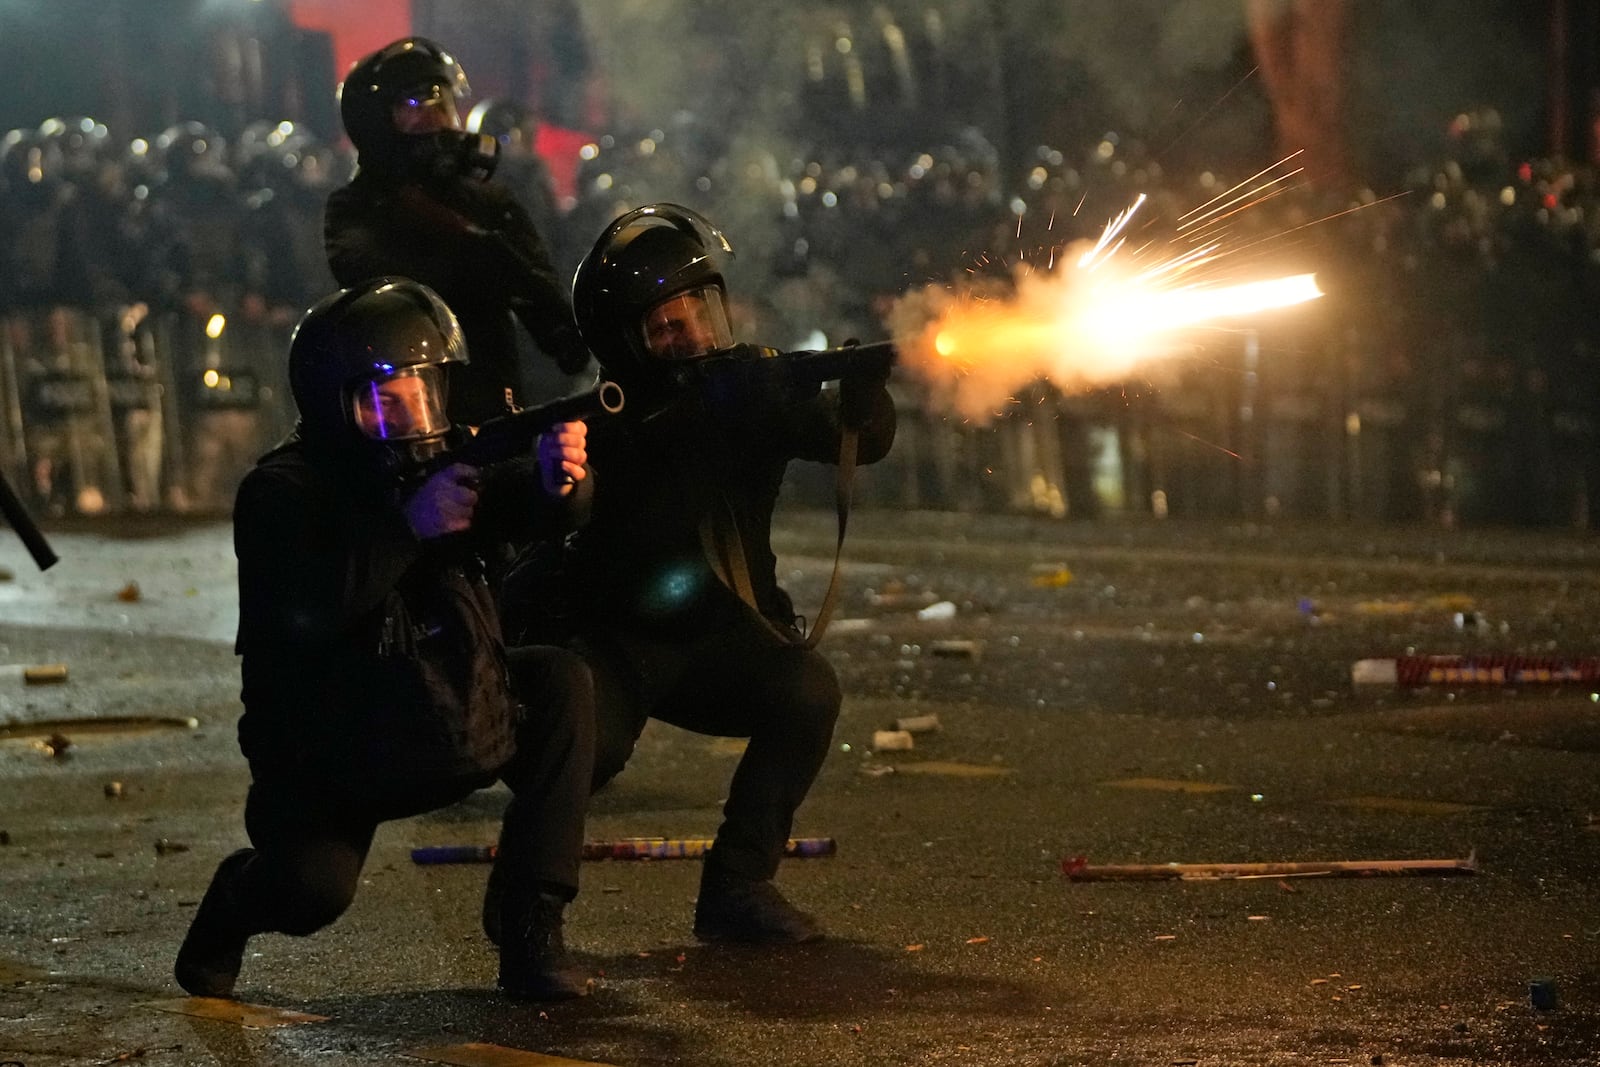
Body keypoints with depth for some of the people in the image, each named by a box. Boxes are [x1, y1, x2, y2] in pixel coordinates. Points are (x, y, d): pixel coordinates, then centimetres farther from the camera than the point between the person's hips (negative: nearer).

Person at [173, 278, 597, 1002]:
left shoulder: (439, 462, 3)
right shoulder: (281, 493, -14)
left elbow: (524, 507, -14)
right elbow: (305, 612, -30)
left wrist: (555, 478, -38)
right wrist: (408, 526, -33)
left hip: (446, 735, 5)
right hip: (325, 761, -5)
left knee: (562, 683, -16)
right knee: (313, 893, -28)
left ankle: (532, 935, -15)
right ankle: (238, 897, 13)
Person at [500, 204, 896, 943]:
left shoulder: (752, 389, -2)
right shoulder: (605, 416, -11)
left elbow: (863, 440, -11)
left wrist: (863, 385, -36)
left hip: (716, 637, 3)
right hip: (611, 639, -3)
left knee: (807, 690, -27)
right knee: (583, 745, -33)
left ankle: (736, 887, -14)